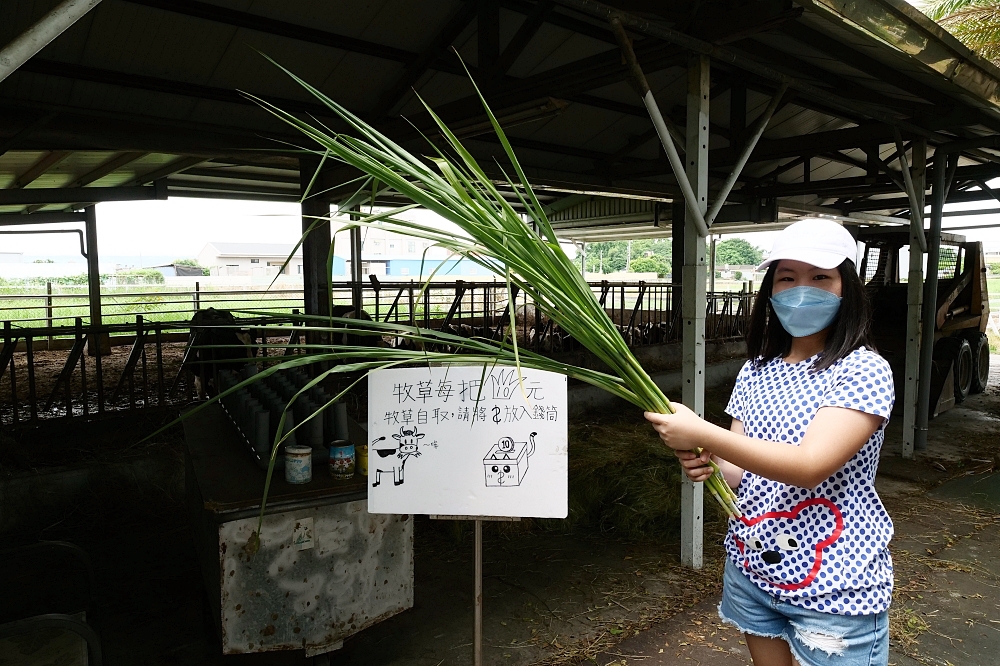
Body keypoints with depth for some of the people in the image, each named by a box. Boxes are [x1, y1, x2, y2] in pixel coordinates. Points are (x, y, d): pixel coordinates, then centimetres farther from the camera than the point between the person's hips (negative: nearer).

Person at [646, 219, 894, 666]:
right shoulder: (756, 370, 3)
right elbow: (745, 472, 6)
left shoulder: (864, 371, -14)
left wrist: (701, 434, -31)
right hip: (751, 567, 6)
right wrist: (707, 465, -16)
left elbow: (811, 465, -27)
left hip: (832, 588, -5)